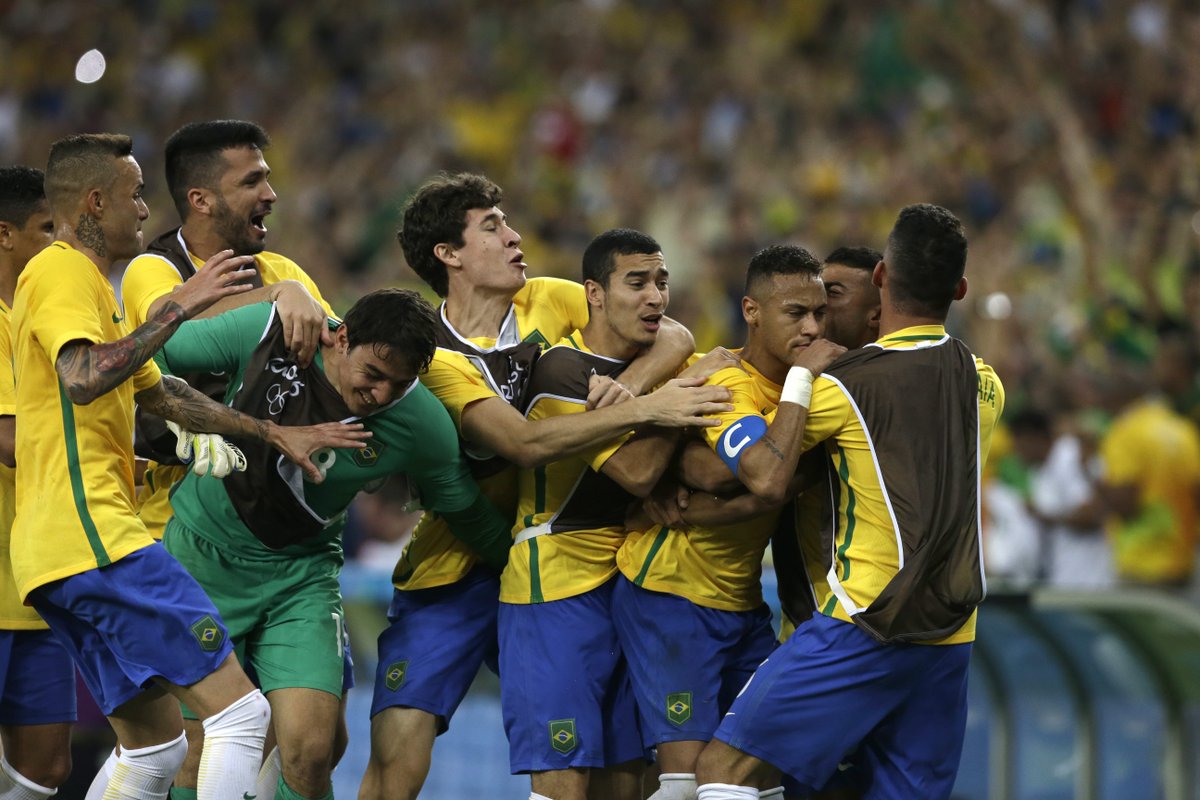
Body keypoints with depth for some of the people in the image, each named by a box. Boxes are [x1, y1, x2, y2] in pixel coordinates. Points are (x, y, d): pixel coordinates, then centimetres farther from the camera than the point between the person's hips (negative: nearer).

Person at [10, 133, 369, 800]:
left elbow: (161, 394, 31)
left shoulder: (84, 280, 25)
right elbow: (83, 378, -26)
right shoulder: (62, 274, -7)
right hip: (95, 535, -11)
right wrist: (178, 309, -23)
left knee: (155, 742, 14)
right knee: (239, 708, -14)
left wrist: (274, 433, 28)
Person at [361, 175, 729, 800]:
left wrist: (628, 382, -21)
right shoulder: (433, 356, -15)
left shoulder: (551, 301, 2)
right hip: (452, 576, -5)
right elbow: (524, 443, -28)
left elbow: (675, 337, 0)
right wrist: (644, 410, -31)